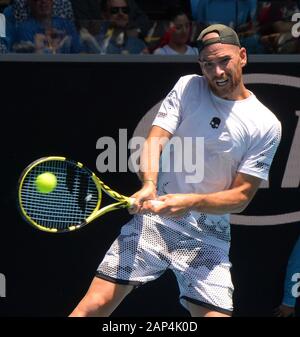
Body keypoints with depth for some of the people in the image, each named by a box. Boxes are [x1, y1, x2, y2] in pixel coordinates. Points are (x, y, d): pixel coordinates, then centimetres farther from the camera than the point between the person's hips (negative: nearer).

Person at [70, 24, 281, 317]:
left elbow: (241, 196, -3)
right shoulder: (187, 87, 5)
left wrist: (192, 202, -21)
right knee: (94, 306, -10)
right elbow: (155, 139, -5)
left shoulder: (266, 125, -1)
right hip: (153, 218, 0)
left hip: (208, 237, 0)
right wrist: (149, 185, -26)